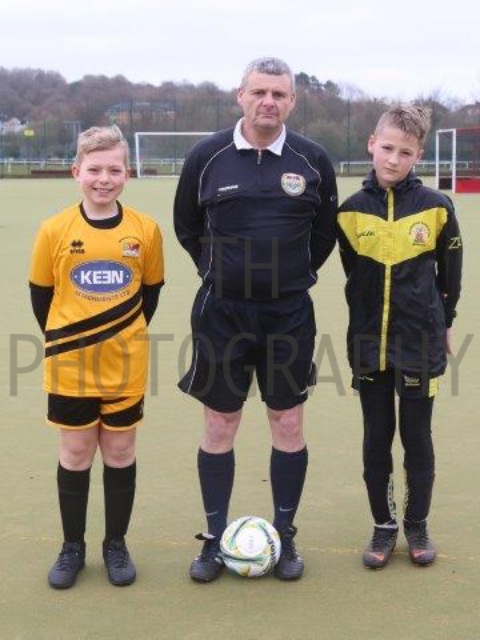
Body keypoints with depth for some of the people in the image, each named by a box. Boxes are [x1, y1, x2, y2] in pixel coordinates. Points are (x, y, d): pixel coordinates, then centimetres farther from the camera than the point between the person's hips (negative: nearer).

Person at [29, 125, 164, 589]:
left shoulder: (145, 230, -5)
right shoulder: (55, 230, -7)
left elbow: (151, 290, 7)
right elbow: (41, 294, 3)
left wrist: (126, 338, 5)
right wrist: (64, 342, 3)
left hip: (126, 367, 1)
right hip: (70, 368, 0)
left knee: (120, 452, 10)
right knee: (76, 454, 10)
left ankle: (116, 544, 27)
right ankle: (72, 547, 26)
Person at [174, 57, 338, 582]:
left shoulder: (313, 161, -2)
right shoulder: (207, 157, -3)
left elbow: (325, 230, 12)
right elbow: (187, 226, 11)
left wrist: (297, 275, 8)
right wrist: (219, 271, 8)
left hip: (289, 315, 1)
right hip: (220, 313, 0)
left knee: (288, 425, 6)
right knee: (219, 426, 7)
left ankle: (284, 538, 22)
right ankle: (215, 540, 20)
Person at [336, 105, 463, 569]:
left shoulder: (436, 207, -6)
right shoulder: (351, 210, -3)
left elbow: (450, 270, 6)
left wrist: (444, 320, 11)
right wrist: (371, 314, 9)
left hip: (420, 343, -1)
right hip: (368, 343, 1)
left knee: (417, 438, 8)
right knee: (376, 439, 9)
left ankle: (417, 525, 25)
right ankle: (383, 526, 23)